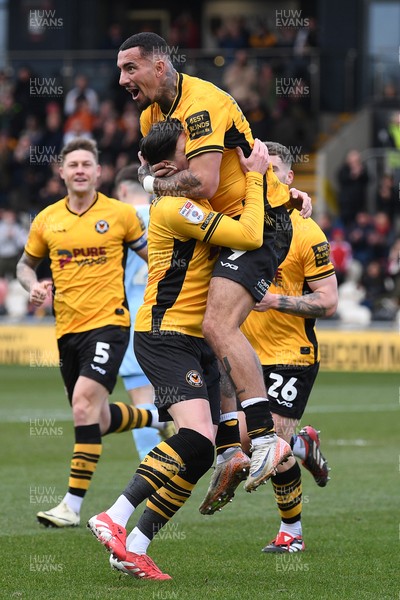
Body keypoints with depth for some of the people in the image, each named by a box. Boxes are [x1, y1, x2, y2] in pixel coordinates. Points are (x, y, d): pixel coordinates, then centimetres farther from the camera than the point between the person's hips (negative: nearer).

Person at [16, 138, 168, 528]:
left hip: (108, 322, -5)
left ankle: (73, 504, -20)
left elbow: (153, 257, 10)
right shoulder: (47, 220, 6)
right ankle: (159, 417, 44)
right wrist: (33, 286, -2)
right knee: (97, 419, 13)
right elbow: (25, 264, 19)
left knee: (85, 403, -21)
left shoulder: (120, 214, -1)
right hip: (67, 329, 5)